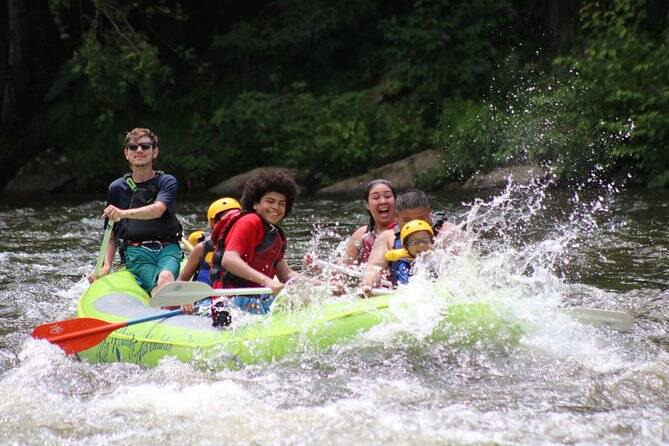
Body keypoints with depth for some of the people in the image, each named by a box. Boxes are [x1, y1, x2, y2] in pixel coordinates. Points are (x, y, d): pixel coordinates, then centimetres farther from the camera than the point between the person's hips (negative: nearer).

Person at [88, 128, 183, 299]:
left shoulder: (167, 182, 7)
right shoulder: (117, 188, 12)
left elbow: (158, 210, -16)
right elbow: (111, 235, 15)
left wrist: (123, 213, -33)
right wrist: (106, 266, -2)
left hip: (168, 248, 0)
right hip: (135, 251, 0)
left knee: (166, 277, -35)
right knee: (159, 286, -31)